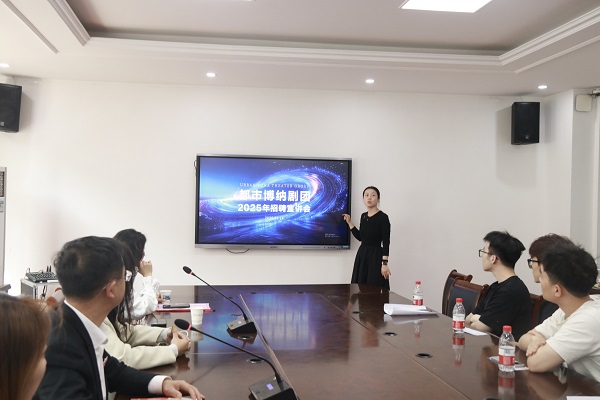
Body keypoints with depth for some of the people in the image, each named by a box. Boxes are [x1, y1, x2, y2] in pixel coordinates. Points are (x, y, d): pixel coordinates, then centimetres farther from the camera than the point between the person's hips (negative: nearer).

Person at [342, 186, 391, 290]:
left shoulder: (383, 217, -11)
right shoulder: (363, 216, 9)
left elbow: (386, 242, -13)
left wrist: (385, 263, -17)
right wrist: (350, 223, 11)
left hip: (376, 256, -7)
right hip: (362, 254, 7)